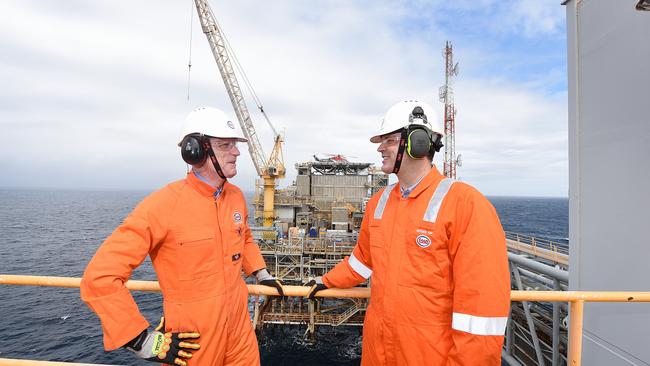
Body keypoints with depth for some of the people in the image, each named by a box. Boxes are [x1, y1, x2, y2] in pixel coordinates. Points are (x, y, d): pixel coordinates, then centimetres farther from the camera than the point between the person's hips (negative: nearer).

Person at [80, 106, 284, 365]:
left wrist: (261, 274, 12)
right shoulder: (163, 205, -21)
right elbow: (100, 277, -19)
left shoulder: (236, 196, -1)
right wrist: (143, 341, -18)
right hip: (191, 344, -5)